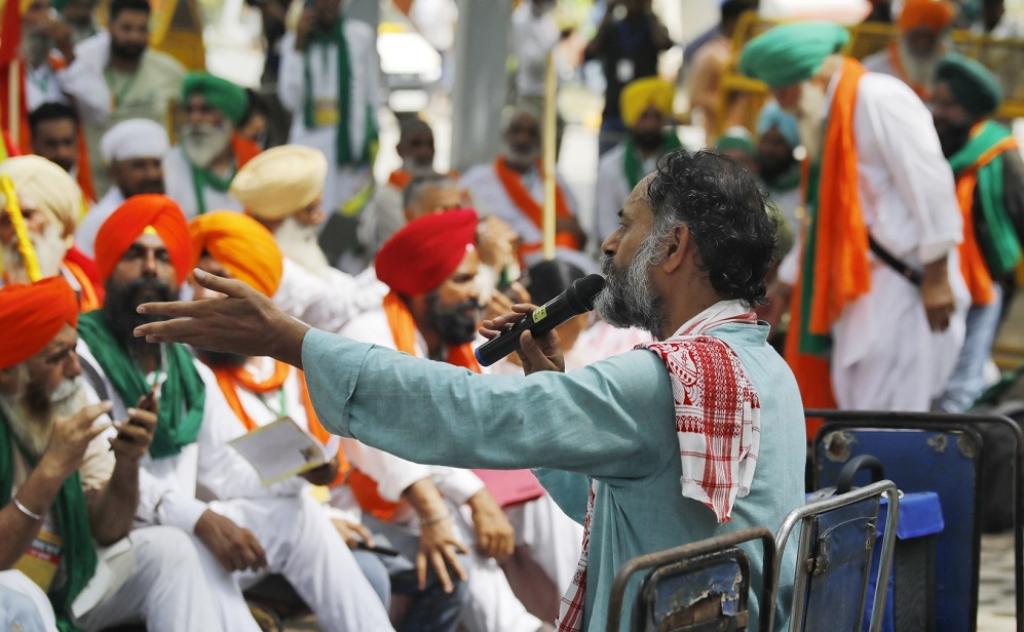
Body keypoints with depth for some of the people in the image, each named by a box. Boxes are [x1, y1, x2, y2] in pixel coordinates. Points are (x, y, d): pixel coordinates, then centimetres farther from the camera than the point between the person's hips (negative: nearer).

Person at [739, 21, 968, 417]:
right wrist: (788, 281, 26)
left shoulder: (878, 99, -12)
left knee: (886, 420, -10)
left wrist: (936, 275, -19)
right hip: (859, 289, 9)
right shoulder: (828, 117, 17)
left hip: (902, 287, -9)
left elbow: (929, 183, -17)